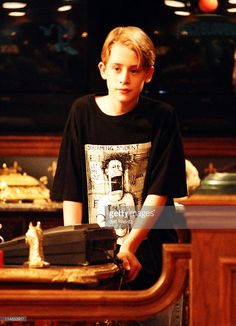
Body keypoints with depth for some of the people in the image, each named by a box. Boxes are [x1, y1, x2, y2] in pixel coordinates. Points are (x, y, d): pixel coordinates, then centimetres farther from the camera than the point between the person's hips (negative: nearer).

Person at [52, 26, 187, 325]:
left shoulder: (162, 117, 2)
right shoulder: (83, 112, 7)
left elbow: (159, 192, -3)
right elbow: (71, 191, 5)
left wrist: (129, 248, -15)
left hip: (148, 248, -1)